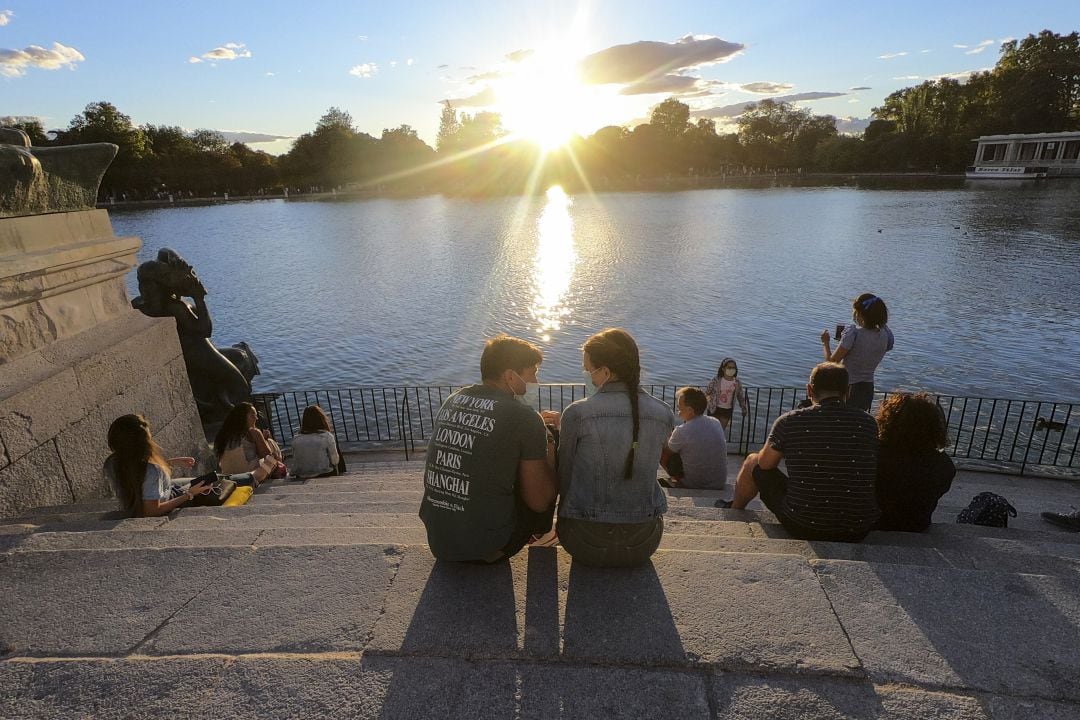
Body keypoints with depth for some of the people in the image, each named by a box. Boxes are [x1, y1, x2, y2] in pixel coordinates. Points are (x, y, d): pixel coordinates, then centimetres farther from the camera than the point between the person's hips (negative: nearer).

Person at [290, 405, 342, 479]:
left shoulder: (296, 439, -1)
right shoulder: (327, 436, -10)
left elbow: (294, 460, 8)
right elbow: (335, 461, -6)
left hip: (301, 478, 4)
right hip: (324, 475, -4)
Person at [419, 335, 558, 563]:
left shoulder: (451, 401, 4)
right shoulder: (524, 418, -15)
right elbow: (539, 501, -10)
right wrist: (550, 456, 8)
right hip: (486, 549, -6)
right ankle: (540, 532, 34)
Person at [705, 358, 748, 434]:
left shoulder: (738, 383, -8)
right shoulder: (716, 381, -17)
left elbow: (741, 396, 6)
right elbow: (706, 393, -8)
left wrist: (744, 409, 12)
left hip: (728, 411, 2)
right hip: (715, 409, -2)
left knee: (722, 430, 10)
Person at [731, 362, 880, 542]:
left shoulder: (790, 421, -13)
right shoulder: (868, 423, -4)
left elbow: (765, 464, 0)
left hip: (802, 527, -3)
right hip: (859, 532, 4)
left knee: (752, 462, 18)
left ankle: (734, 512, 47)